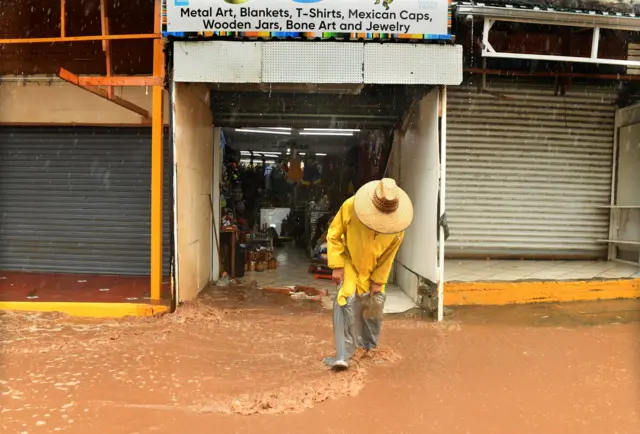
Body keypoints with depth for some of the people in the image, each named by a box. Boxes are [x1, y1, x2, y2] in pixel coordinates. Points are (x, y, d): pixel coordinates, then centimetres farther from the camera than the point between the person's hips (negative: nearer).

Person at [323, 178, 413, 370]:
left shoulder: (397, 226, -24)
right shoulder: (350, 207, -31)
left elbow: (389, 255, -10)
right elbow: (333, 235, -17)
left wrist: (378, 280, -6)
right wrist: (337, 265, -19)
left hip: (374, 269, 3)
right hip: (350, 264, -2)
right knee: (346, 303, -19)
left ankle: (370, 346, 40)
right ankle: (343, 355, -12)